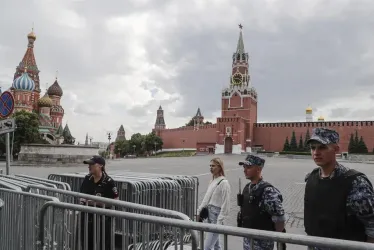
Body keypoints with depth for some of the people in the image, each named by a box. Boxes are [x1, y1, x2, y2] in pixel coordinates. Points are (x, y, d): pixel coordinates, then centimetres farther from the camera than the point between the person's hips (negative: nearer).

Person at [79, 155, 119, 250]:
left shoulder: (108, 181, -14)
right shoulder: (87, 179, 3)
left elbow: (115, 200, -13)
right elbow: (81, 193, 19)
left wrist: (99, 202, -20)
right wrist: (82, 199, -3)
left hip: (102, 218, -6)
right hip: (87, 217, 6)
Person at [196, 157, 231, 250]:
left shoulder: (224, 183, -15)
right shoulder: (212, 181, 10)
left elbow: (225, 205, -17)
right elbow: (206, 198, 16)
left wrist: (220, 222, -17)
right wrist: (199, 211, 13)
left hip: (216, 215, -8)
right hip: (209, 213, 8)